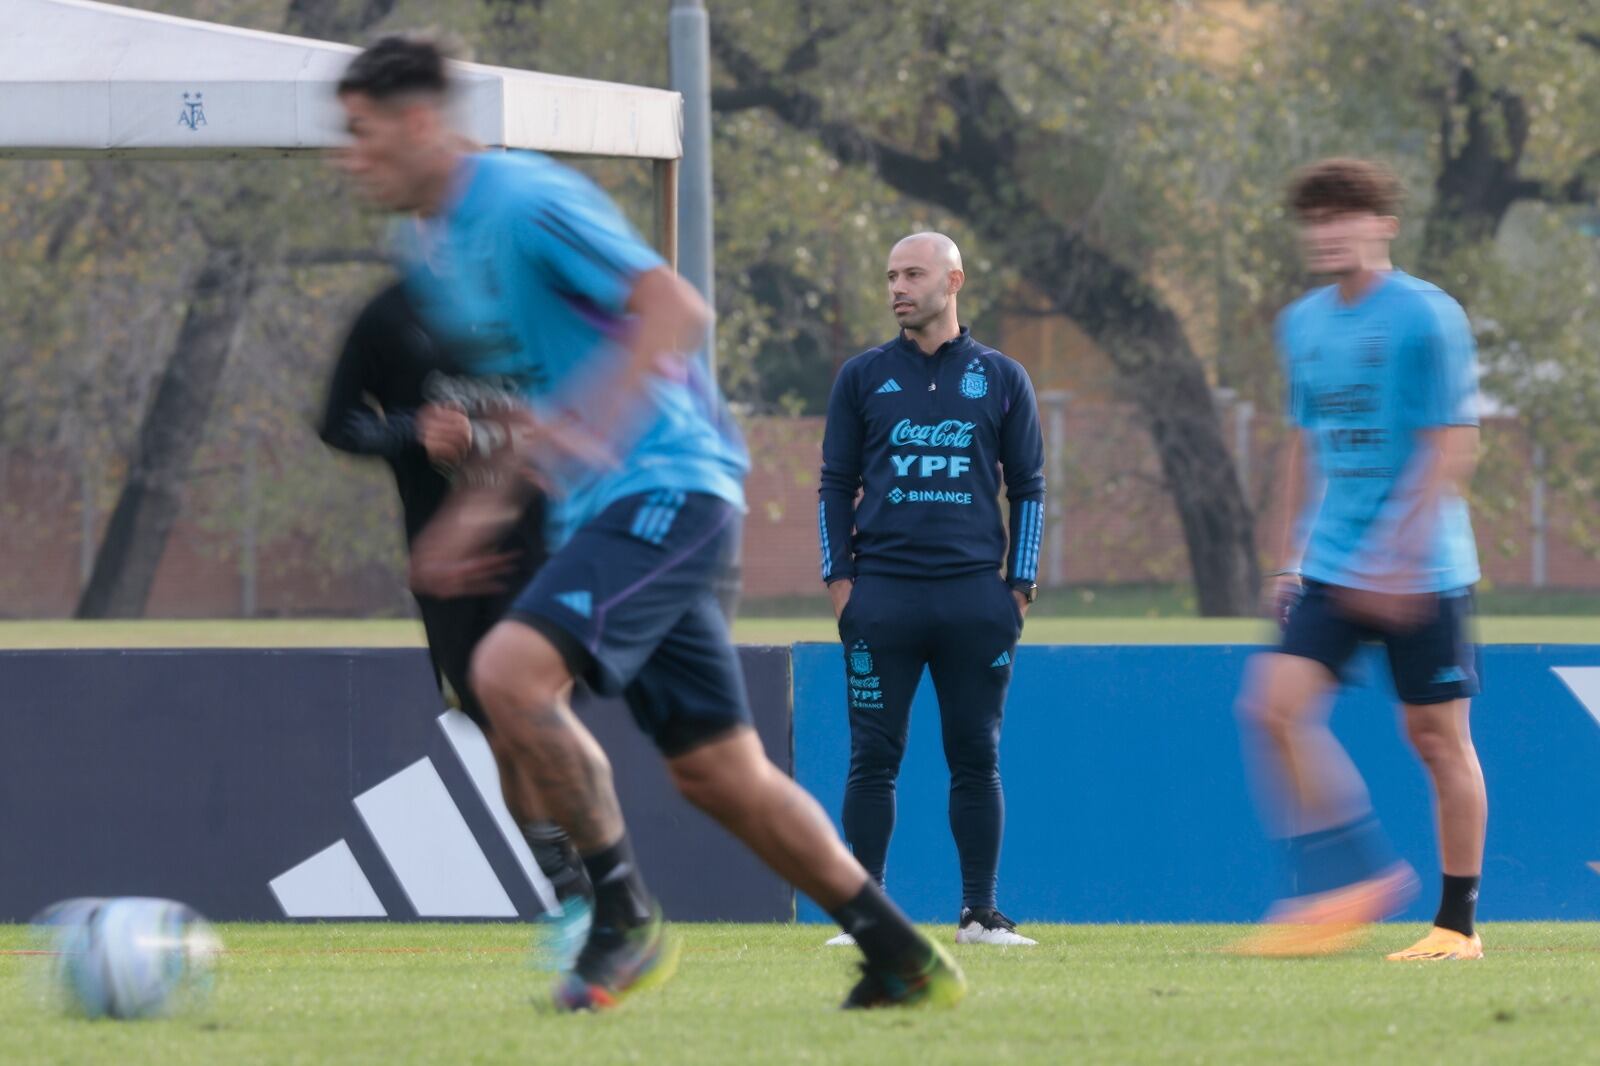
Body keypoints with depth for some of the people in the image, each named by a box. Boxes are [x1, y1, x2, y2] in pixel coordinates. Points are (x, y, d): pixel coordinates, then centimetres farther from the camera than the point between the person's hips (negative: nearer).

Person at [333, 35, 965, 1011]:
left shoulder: (526, 203, -14)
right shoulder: (432, 246, 15)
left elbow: (676, 308, -20)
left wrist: (591, 422, -32)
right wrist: (487, 503, 18)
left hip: (666, 488, -10)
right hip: (600, 510, 10)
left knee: (509, 671, -25)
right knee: (719, 773, 9)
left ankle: (627, 916, -13)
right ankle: (906, 961, 18)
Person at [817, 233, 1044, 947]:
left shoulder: (1001, 378, 9)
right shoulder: (863, 377, 9)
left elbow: (1028, 487, 12)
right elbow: (835, 486, 11)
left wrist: (1020, 586, 4)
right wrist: (838, 580, 1)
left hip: (975, 596, 0)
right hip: (882, 597, 0)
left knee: (976, 756, 2)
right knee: (874, 758, -2)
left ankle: (980, 914, 6)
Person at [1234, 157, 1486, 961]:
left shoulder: (1426, 317, -11)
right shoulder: (1303, 325, 10)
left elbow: (1452, 449, -14)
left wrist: (1396, 555, -20)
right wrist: (1290, 558, 17)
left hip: (1423, 571, -6)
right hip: (1331, 566, 6)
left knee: (1437, 736, 0)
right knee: (1275, 703, -8)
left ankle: (1458, 922, 10)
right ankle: (1359, 881, 1)